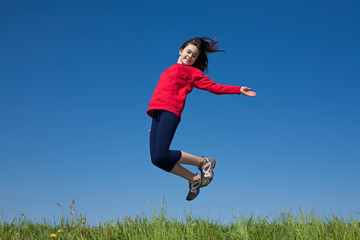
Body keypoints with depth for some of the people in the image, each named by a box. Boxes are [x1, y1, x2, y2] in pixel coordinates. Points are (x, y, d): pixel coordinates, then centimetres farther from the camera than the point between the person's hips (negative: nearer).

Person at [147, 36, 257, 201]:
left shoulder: (192, 72, 14)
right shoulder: (169, 71, 31)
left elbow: (212, 86, 4)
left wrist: (238, 90, -7)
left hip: (170, 110, -6)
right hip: (158, 114, 6)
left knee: (161, 156, -22)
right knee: (156, 159, -6)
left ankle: (204, 162, -2)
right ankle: (194, 179, 11)